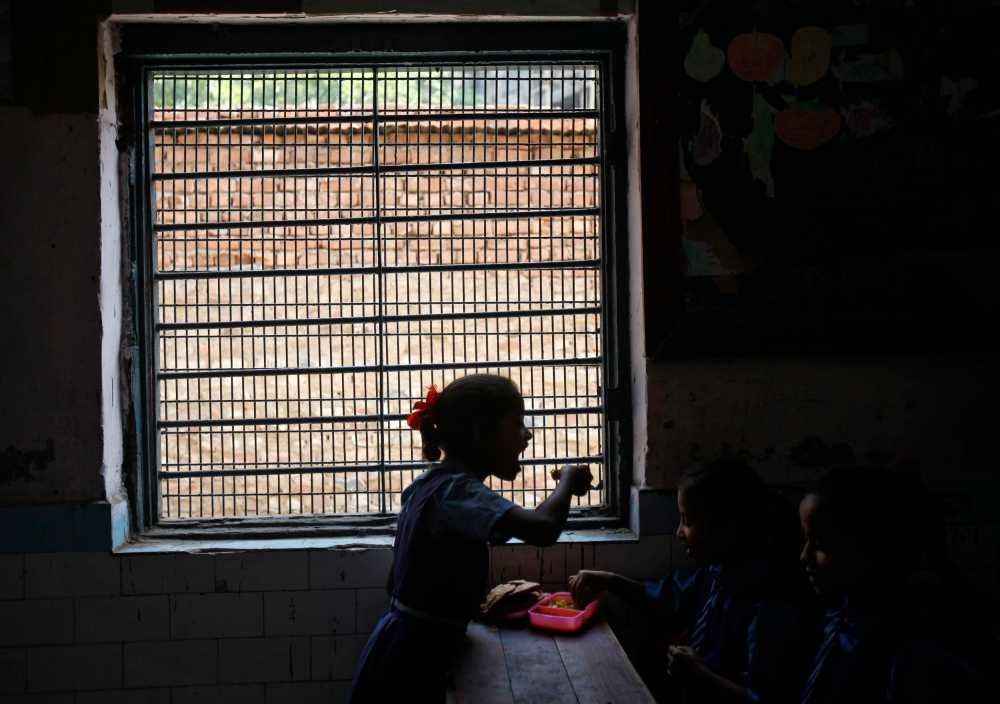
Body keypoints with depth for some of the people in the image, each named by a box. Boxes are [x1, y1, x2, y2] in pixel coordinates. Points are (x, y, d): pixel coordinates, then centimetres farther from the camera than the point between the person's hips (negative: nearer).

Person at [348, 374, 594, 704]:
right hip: (405, 676, -9)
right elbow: (543, 528, -37)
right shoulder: (457, 490, -20)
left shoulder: (428, 484, 8)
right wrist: (568, 480, -17)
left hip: (396, 662, 9)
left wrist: (481, 608, 12)